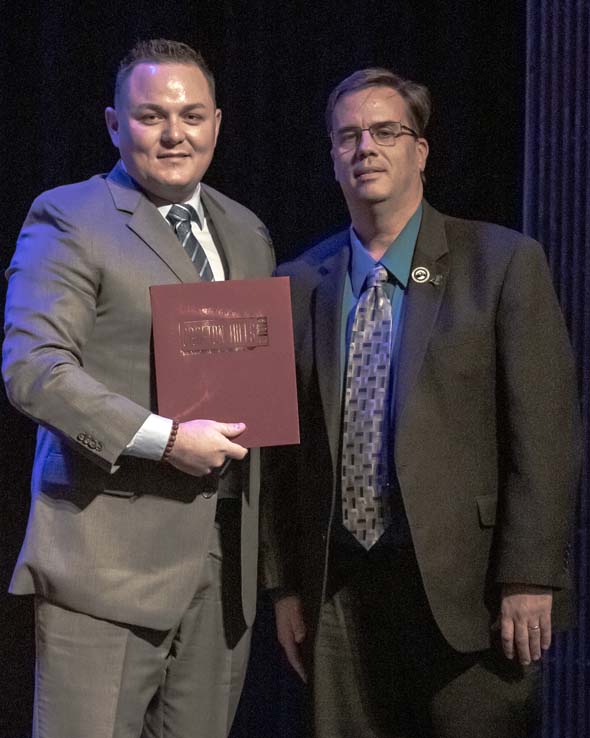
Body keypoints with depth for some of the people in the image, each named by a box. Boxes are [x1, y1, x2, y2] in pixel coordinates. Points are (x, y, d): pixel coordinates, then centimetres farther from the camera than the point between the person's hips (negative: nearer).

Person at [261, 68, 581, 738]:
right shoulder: (298, 285, 9)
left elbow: (544, 436, -5)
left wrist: (528, 581, -10)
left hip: (464, 587, -3)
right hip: (338, 590, 3)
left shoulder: (504, 263, -2)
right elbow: (282, 450, 11)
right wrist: (284, 584, 9)